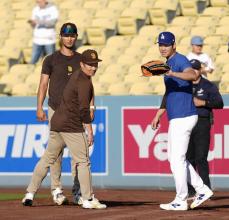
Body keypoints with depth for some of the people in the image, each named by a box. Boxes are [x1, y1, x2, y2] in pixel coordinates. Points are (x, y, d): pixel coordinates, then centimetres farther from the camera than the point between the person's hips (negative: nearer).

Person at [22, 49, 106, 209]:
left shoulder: (76, 75, 16)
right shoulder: (84, 82, -13)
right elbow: (84, 109, -20)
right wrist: (90, 130, -15)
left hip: (56, 122, 9)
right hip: (72, 126, -9)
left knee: (47, 158, 13)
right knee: (83, 161, -3)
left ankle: (30, 194, 12)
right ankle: (88, 199, -2)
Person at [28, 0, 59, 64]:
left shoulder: (53, 9, -7)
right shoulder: (35, 10, 6)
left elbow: (52, 23, -20)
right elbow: (34, 26, 10)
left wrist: (38, 21, -28)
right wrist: (32, 23, -13)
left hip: (49, 40, -3)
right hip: (37, 40, 3)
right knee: (33, 62, 0)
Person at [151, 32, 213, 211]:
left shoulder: (180, 60, -13)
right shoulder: (168, 64, 18)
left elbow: (193, 75, -35)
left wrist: (172, 74, -49)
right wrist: (159, 114, 28)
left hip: (183, 117, -10)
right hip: (176, 118, 10)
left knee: (177, 159, -5)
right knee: (174, 158, 15)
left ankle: (181, 201, 2)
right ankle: (202, 190, 18)